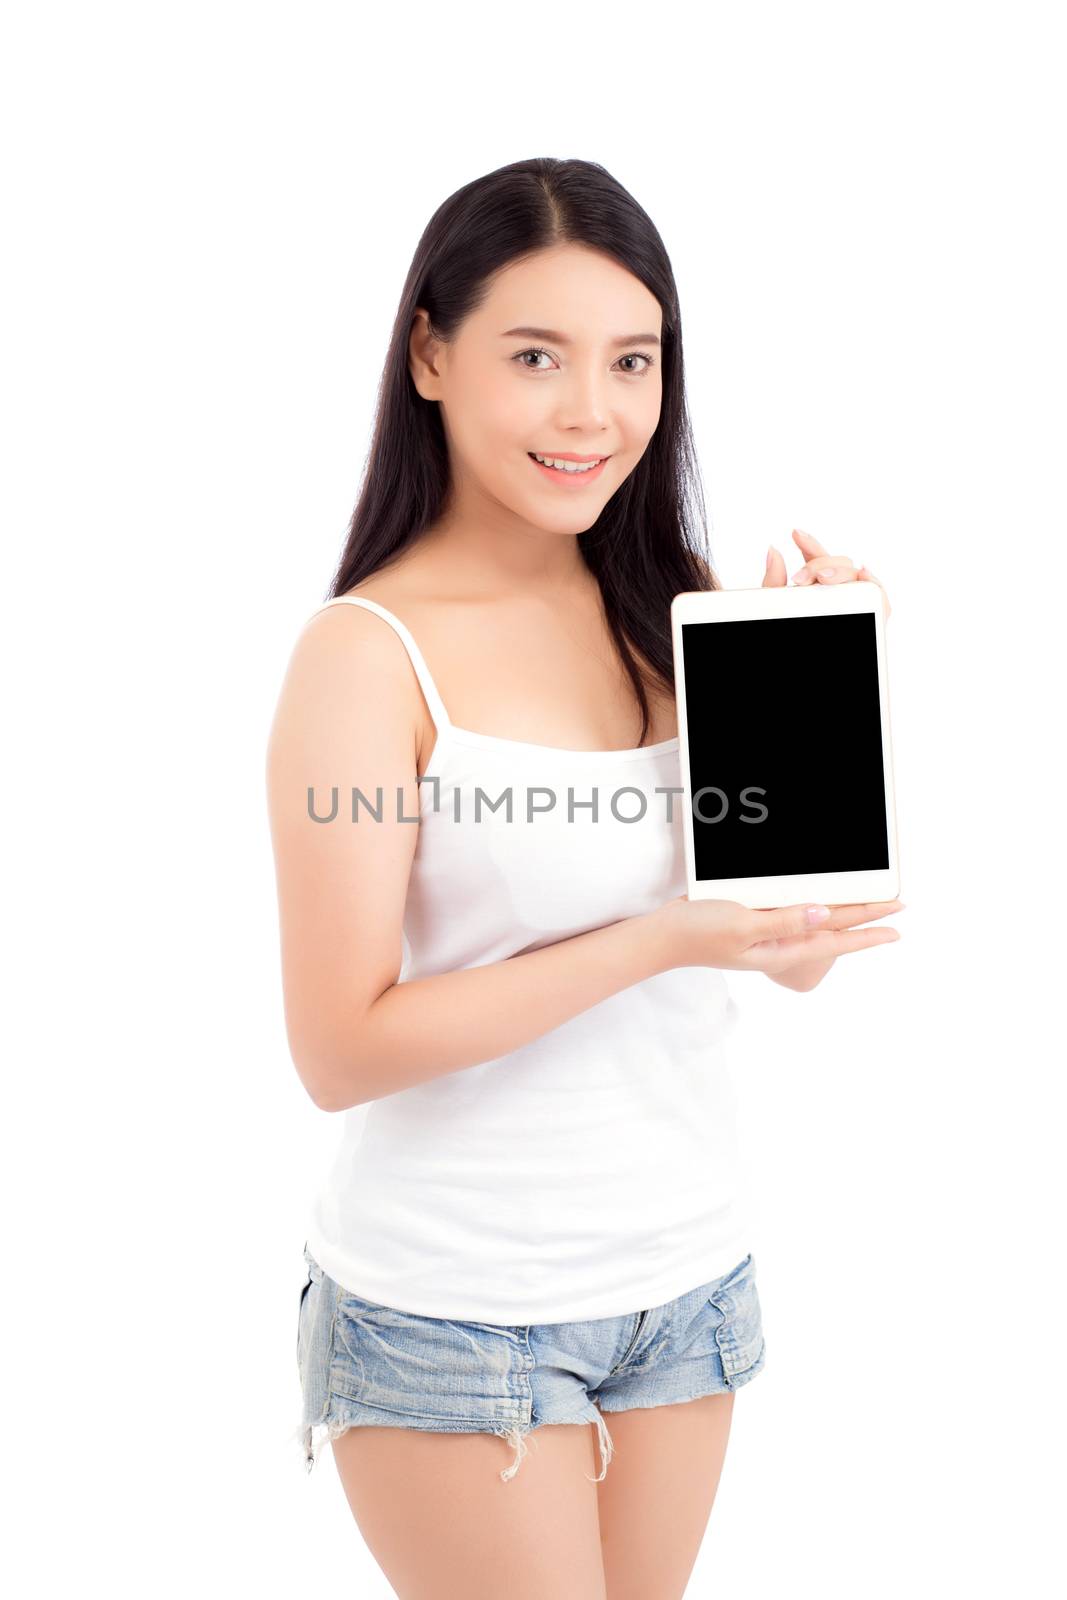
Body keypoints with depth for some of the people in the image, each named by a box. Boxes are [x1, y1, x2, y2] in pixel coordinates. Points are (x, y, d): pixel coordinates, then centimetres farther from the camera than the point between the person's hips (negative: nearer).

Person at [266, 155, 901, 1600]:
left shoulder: (673, 611, 1)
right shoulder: (368, 650, -15)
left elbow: (804, 929, 2)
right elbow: (342, 1051, -19)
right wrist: (661, 940, -24)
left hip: (685, 1270, 6)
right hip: (453, 1312, -5)